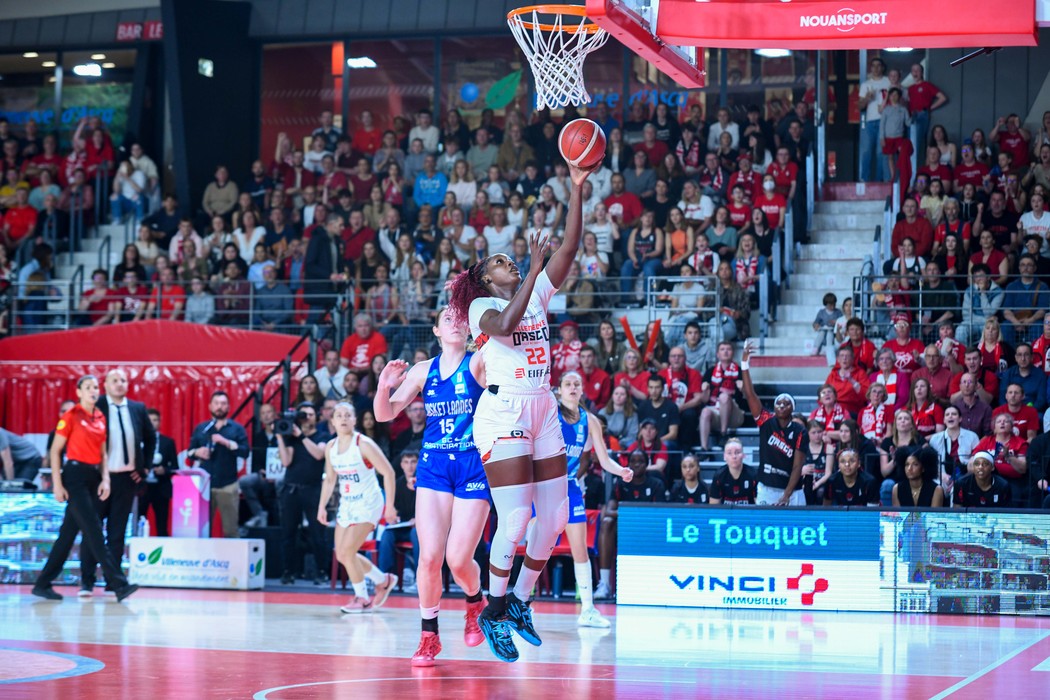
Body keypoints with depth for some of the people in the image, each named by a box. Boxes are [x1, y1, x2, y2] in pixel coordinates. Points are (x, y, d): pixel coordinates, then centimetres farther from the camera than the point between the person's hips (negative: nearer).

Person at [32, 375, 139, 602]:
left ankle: (43, 584, 15)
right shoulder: (71, 416, -5)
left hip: (93, 476, 7)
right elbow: (55, 451, -6)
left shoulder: (101, 418, 12)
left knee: (69, 532, 8)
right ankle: (119, 584, -13)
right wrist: (57, 484, -11)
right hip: (75, 475, -7)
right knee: (94, 531, -9)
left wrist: (105, 479, 2)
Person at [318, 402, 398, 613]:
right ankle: (383, 581, 26)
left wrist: (390, 506, -17)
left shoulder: (363, 444, -16)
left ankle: (362, 598, 4)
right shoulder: (330, 447, 3)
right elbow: (330, 479, 15)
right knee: (341, 555, 5)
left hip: (368, 504, -7)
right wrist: (322, 507, 9)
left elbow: (388, 473, -15)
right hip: (347, 504, 7)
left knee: (347, 551, -15)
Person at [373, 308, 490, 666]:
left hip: (474, 465, -2)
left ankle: (476, 603, 27)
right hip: (433, 465, 3)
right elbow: (385, 414, 6)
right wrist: (384, 387, -13)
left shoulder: (478, 363, -2)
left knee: (458, 559, -7)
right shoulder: (423, 370, 8)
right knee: (430, 556, -9)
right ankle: (429, 635, 7)